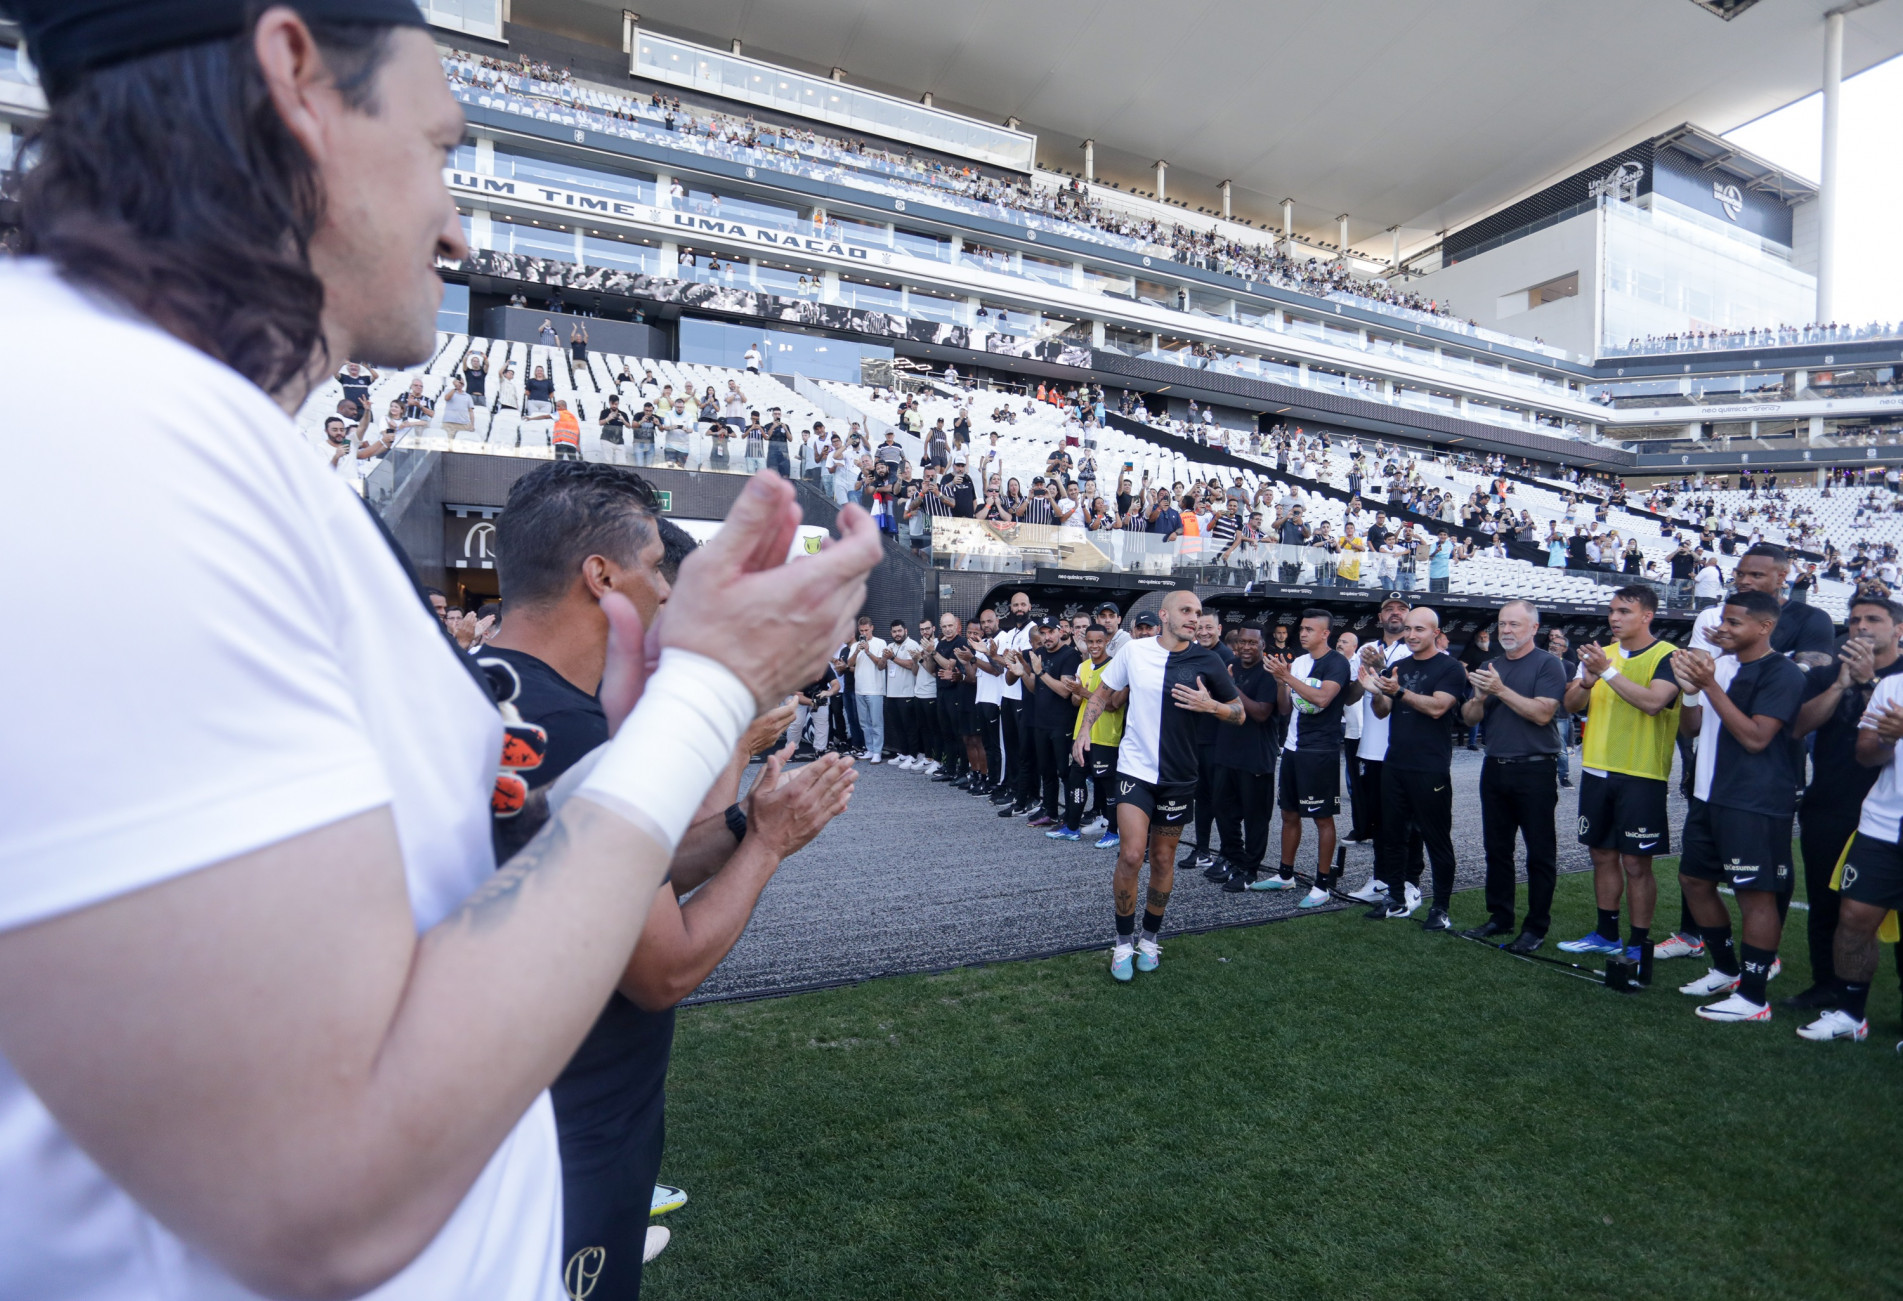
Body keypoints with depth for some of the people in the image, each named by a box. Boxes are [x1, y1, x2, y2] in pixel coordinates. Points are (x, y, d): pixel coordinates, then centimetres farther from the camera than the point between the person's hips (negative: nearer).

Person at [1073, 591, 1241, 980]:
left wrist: (1211, 705, -17)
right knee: (1131, 855, -11)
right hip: (1134, 769, -1)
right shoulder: (1134, 651, -3)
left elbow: (1239, 713, 3)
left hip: (1177, 775, 1)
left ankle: (1150, 937, 31)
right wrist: (1084, 730, -2)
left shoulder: (1206, 661, -4)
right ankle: (1124, 942, 9)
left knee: (1163, 859, 11)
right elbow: (1103, 692, 11)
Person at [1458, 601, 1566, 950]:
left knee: (1540, 853, 2)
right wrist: (1479, 697, -13)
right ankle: (1500, 915, 23)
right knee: (1497, 848, 12)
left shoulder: (1548, 664, -5)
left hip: (1535, 770, -6)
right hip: (1495, 767, 6)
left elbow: (1542, 713, -18)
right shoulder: (1490, 666, 12)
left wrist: (1501, 690, -22)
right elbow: (1469, 718, 7)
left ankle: (1536, 926, 11)